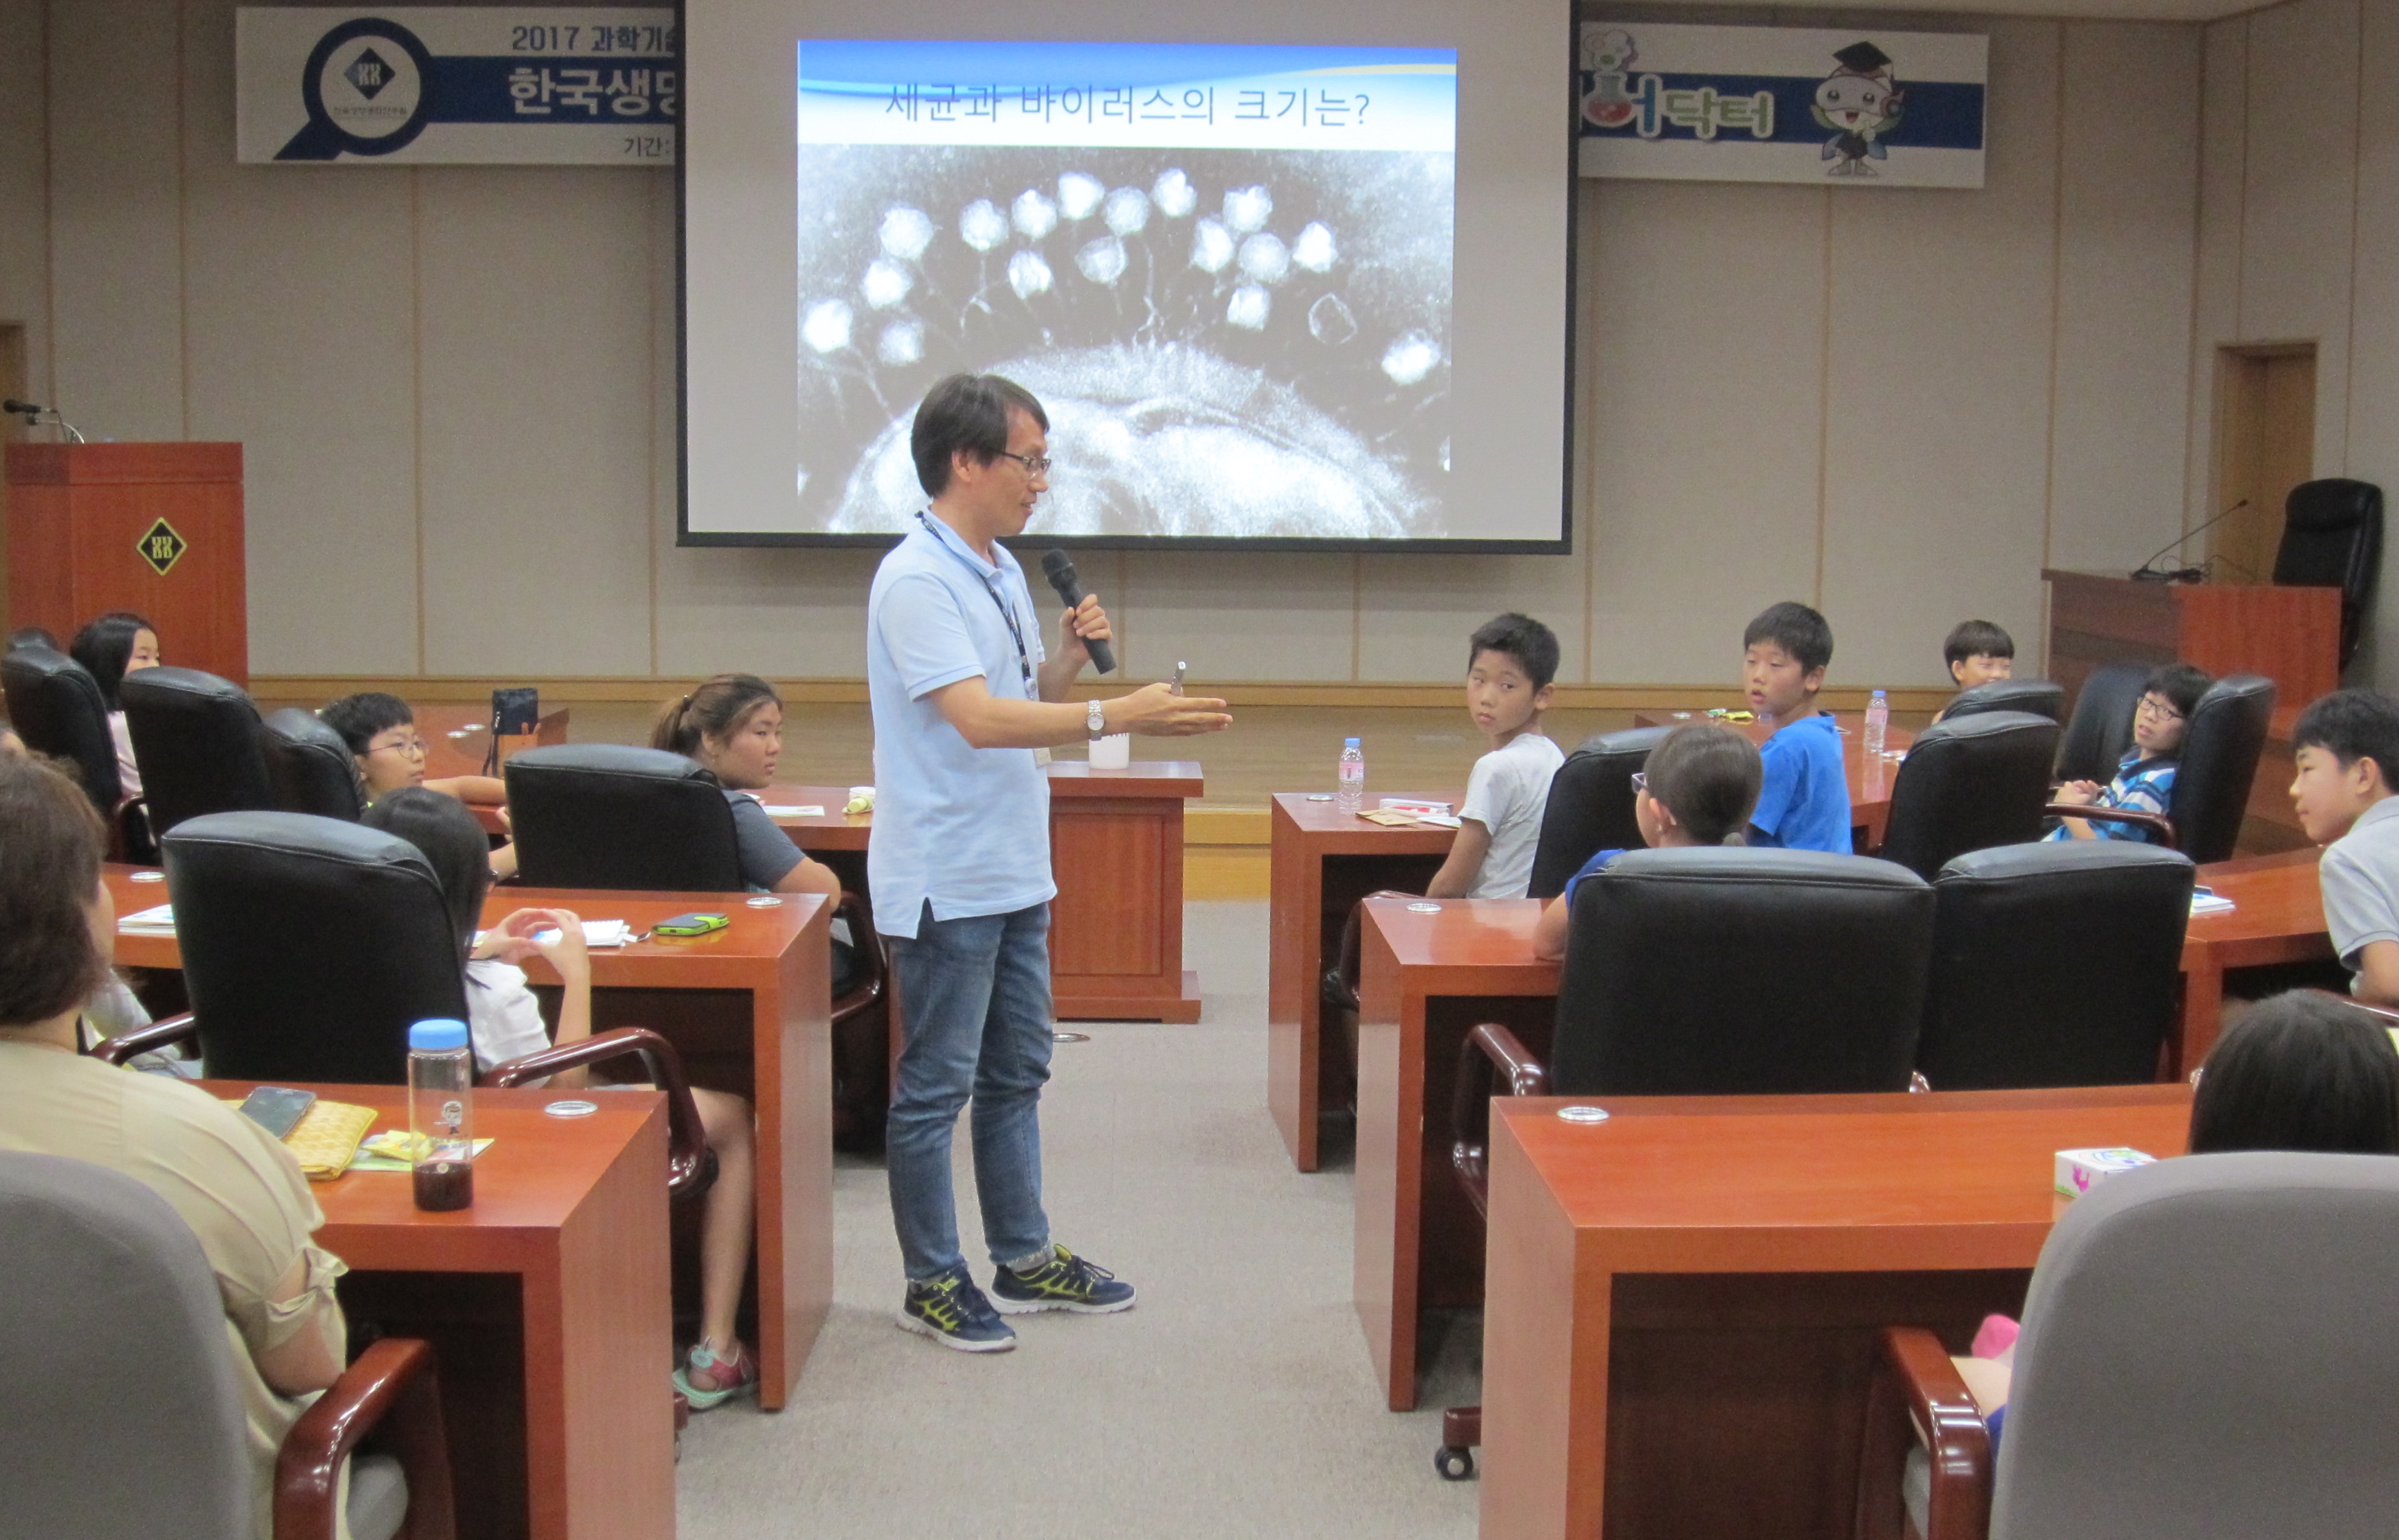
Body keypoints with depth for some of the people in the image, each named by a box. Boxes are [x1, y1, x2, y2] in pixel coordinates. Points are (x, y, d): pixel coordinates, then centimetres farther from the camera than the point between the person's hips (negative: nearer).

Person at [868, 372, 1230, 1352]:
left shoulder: (1002, 569, 11)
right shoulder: (916, 580, -18)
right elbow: (978, 718, -29)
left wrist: (1069, 659, -1)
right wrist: (1115, 716, -34)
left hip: (1015, 872, 9)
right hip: (944, 882, -9)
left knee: (1015, 1074, 17)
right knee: (935, 1086, 3)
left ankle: (1024, 1258, 29)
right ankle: (932, 1281, 15)